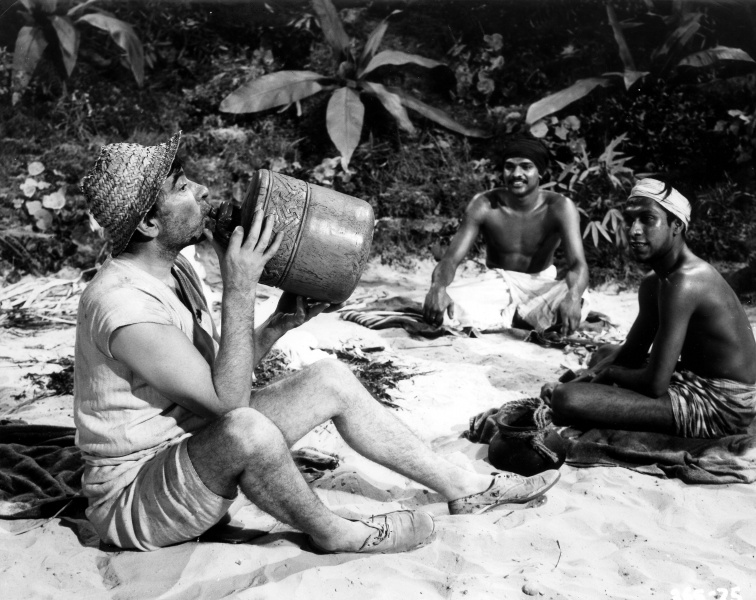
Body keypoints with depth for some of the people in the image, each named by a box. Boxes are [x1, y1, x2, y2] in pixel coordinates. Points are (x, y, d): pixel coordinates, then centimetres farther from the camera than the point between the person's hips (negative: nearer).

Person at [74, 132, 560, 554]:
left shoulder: (173, 270, 4)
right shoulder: (121, 304, -28)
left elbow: (222, 376, 9)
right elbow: (228, 399, -26)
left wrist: (279, 325, -6)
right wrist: (240, 288, -27)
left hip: (198, 455, 9)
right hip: (135, 497, -9)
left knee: (332, 379, 1)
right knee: (246, 430, -39)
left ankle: (464, 487, 9)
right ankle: (331, 533, -9)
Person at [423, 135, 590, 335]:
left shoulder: (559, 208, -18)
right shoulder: (484, 205, -15)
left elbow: (578, 264, -28)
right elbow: (451, 257, -20)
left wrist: (573, 297, -53)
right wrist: (438, 287, -45)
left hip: (539, 287, -1)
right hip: (497, 283, 1)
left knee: (575, 305, -37)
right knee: (437, 303, -29)